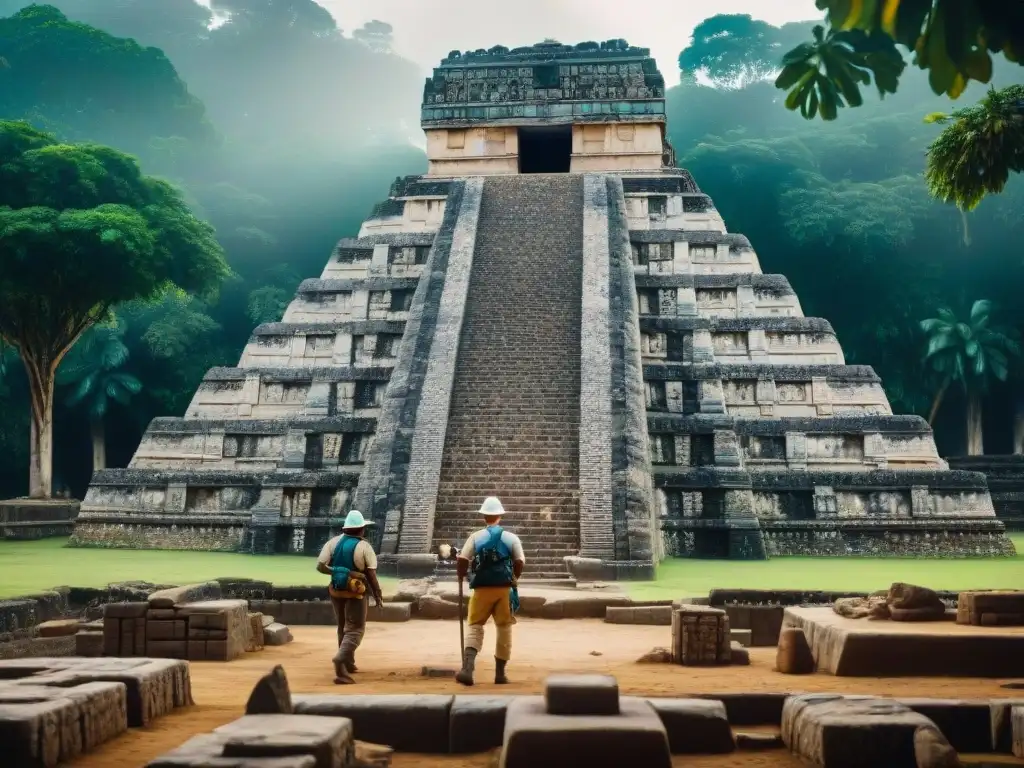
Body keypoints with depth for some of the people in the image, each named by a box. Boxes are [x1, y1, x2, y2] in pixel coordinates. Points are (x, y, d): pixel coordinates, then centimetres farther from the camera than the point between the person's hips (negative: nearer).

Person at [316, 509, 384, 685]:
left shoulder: (333, 542, -4)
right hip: (355, 594, -5)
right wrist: (377, 594, 0)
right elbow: (371, 575, -13)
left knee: (343, 628, 20)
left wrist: (335, 571, 7)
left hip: (336, 591, 5)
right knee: (355, 630, -1)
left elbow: (320, 566, -9)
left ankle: (348, 664, 30)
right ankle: (341, 660, -23)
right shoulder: (364, 547, -14)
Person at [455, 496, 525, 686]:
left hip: (482, 589, -1)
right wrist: (514, 578, 13)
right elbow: (520, 562, -5)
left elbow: (462, 560, -9)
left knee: (475, 627, 5)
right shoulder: (511, 538, 3)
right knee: (504, 629, 12)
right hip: (504, 589, 1)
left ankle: (467, 669, -14)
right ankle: (500, 673, 16)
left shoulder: (476, 537, 0)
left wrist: (461, 576, 10)